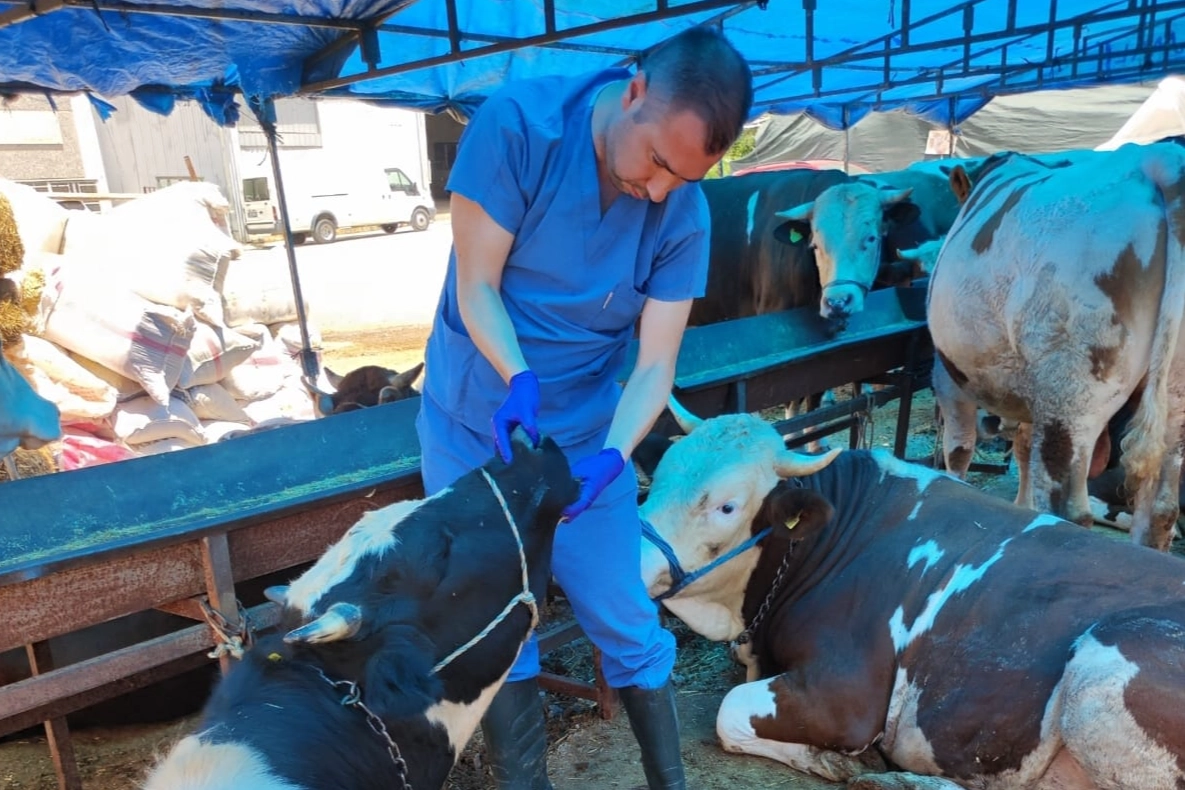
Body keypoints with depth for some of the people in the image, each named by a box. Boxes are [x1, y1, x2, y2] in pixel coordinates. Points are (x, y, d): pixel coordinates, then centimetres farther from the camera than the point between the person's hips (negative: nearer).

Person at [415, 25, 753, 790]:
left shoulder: (684, 216, -12)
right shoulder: (517, 122, -20)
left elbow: (655, 364, -13)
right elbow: (476, 287, -17)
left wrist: (612, 455, -30)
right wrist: (518, 381, -33)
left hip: (584, 434, 2)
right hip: (472, 425, -1)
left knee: (628, 625, 6)